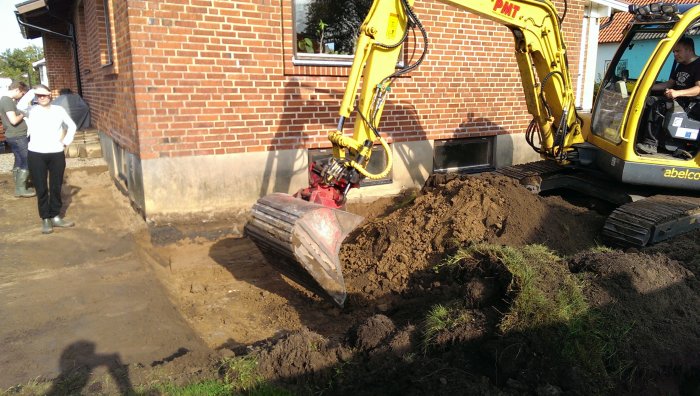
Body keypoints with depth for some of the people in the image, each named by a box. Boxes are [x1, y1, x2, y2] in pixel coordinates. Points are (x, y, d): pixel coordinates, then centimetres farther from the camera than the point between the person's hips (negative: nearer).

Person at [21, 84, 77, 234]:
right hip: (36, 154, -1)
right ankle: (45, 219, 14)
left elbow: (72, 126, 15)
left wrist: (66, 141, 5)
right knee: (41, 188, 4)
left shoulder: (59, 110, 5)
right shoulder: (32, 110, 1)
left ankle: (55, 216, 22)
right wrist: (31, 92, -8)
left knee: (56, 187, 10)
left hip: (57, 154, 2)